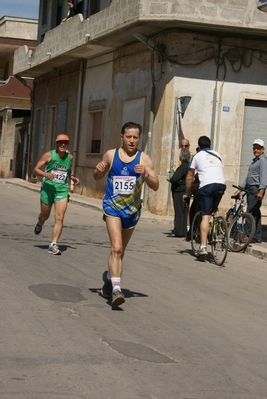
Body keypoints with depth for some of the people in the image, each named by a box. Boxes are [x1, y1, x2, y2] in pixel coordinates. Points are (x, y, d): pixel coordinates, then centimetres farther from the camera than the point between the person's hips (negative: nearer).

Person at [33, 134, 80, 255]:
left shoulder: (69, 157, 6)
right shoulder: (48, 155, -6)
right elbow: (36, 169, -6)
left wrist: (73, 178, 6)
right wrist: (46, 174, -24)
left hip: (62, 190, 2)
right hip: (48, 189, -2)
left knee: (59, 218, -12)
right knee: (45, 215, 16)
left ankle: (53, 245, -11)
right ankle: (40, 224, 54)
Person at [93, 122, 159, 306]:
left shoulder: (144, 159, -5)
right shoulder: (111, 155, -1)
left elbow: (156, 186, -8)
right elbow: (98, 177, 13)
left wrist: (145, 174, -27)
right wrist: (98, 170, -10)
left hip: (132, 210, 2)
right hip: (113, 208, -2)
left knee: (120, 250, 17)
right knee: (116, 248, -19)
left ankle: (109, 276, 42)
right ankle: (116, 289, -23)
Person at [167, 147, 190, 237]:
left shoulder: (182, 167, -17)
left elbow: (175, 178, -26)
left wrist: (170, 179, -4)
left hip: (179, 192, -9)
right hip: (186, 192, 9)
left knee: (179, 212, -6)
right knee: (184, 212, 11)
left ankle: (177, 231, -5)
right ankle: (183, 231, 14)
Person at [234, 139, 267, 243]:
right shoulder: (254, 161, 23)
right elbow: (248, 177, 27)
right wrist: (240, 189, 22)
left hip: (257, 190, -10)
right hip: (251, 189, 10)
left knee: (251, 212, -13)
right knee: (255, 213, 10)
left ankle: (248, 235, -13)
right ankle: (257, 237, 12)